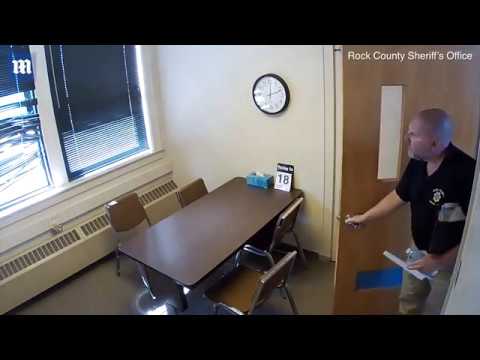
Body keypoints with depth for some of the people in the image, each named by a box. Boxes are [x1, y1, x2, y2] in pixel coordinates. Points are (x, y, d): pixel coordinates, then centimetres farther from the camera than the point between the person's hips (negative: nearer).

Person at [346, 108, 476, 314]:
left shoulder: (466, 173, -32)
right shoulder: (417, 162, -8)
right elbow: (398, 196, 6)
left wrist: (440, 262, -25)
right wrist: (365, 218, 7)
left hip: (450, 261, -6)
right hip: (419, 251, 7)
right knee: (408, 303, 24)